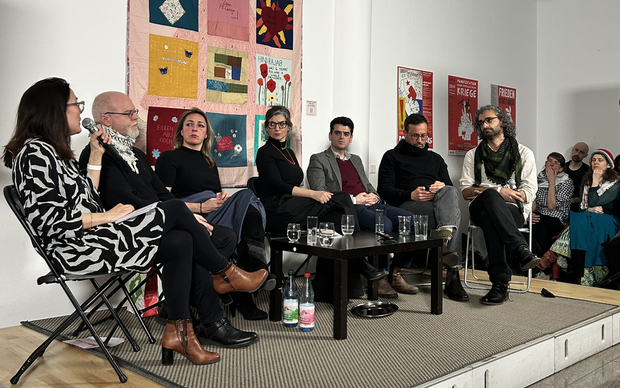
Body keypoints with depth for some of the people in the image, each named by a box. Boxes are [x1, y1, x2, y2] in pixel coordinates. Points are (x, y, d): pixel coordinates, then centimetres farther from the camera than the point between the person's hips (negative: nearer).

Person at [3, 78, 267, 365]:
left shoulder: (54, 151, 19)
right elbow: (50, 221, -21)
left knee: (181, 242, -7)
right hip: (77, 248, -10)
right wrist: (108, 217, -13)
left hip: (93, 237, 10)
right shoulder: (36, 152, -13)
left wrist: (96, 157, 12)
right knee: (175, 209, -14)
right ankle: (225, 274, 6)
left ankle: (177, 332, -3)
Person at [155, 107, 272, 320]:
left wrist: (223, 196, 3)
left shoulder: (210, 163, 30)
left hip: (215, 217, 6)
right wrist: (201, 207, -15)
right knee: (247, 197, -28)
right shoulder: (170, 158, 9)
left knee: (244, 200, -27)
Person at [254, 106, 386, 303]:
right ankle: (359, 263, -19)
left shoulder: (289, 152, 26)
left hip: (294, 206, 7)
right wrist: (313, 194, -20)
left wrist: (317, 194, -2)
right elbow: (278, 186, -10)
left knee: (334, 217, -23)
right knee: (341, 200, -22)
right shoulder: (265, 152, 3)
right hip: (278, 211, -7)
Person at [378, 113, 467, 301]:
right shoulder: (392, 157, 18)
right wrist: (410, 195, -14)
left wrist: (442, 187, -6)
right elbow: (384, 189, 4)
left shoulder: (436, 158, 32)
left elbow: (451, 187, 22)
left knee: (449, 192, -35)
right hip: (407, 206, -4)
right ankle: (452, 270, -44)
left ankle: (445, 238, -53)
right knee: (454, 213, -33)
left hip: (438, 203, 4)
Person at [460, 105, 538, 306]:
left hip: (513, 211, -1)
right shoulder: (473, 155, 20)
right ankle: (520, 250, -49)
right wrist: (497, 191, -10)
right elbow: (465, 191, 6)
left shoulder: (524, 153, 15)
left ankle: (500, 284, -44)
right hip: (480, 209, 1)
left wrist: (496, 193, -7)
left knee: (489, 217, -40)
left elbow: (529, 193, 3)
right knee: (491, 195, -38)